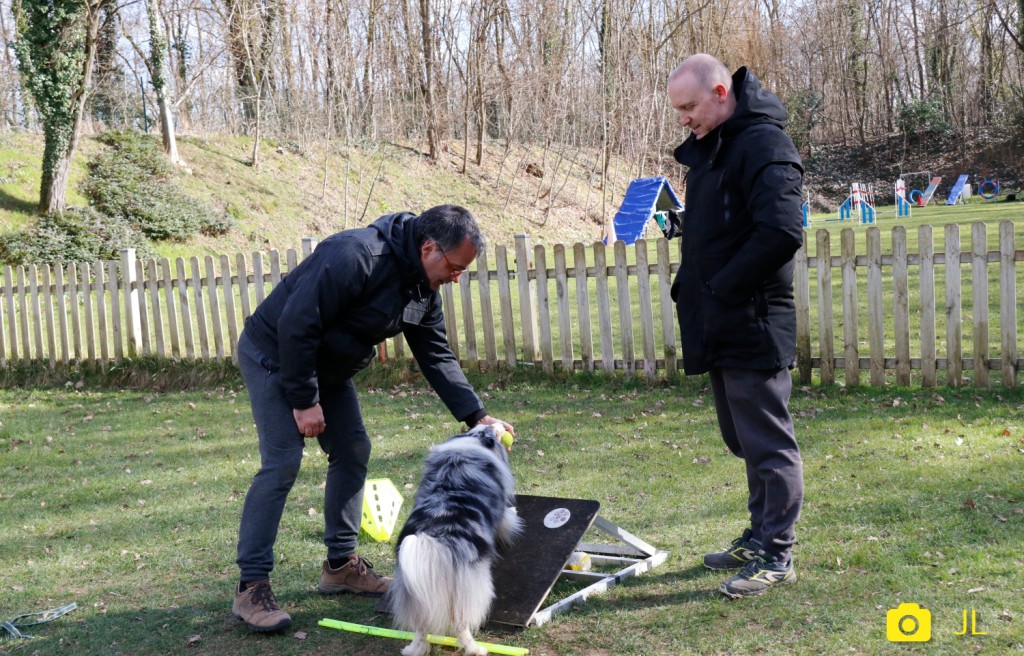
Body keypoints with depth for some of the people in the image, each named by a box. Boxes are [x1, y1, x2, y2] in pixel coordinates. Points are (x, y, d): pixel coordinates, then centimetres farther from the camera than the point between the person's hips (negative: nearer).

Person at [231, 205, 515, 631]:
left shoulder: (423, 289, -2)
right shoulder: (357, 257, -32)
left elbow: (437, 355, 4)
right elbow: (296, 325, -32)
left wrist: (477, 416, -4)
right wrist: (304, 400, -26)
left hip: (326, 366, 9)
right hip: (274, 356, -9)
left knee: (353, 451, 7)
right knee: (282, 462, -16)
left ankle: (340, 564, 19)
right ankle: (251, 588, -10)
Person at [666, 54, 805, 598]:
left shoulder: (763, 145, -15)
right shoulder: (709, 148, 15)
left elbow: (781, 233, -26)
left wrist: (721, 290, -19)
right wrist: (688, 289, 10)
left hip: (753, 328, -10)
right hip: (719, 328, 10)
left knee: (767, 442, -1)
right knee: (743, 439, 18)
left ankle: (776, 555, 9)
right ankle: (760, 536, 31)